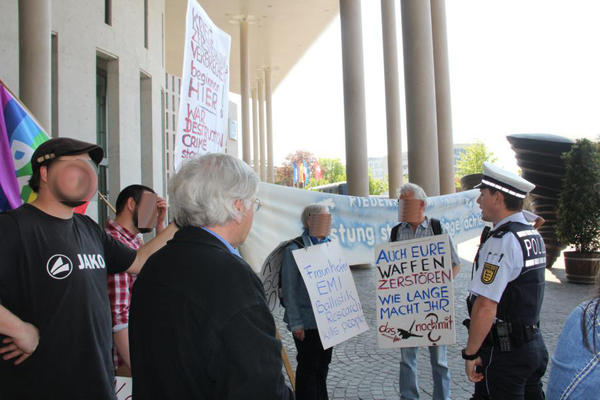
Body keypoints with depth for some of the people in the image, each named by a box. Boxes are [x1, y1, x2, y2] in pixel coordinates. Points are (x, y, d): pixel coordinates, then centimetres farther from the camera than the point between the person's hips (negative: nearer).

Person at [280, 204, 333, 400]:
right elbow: (289, 290, -12)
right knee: (308, 367, 5)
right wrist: (295, 324, -13)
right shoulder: (294, 249, -11)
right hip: (307, 322, -6)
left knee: (323, 364, 17)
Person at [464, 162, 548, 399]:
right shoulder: (534, 236, 7)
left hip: (505, 353, -9)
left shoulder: (501, 242, -22)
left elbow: (486, 307, -25)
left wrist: (471, 353, -18)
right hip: (535, 346, 9)